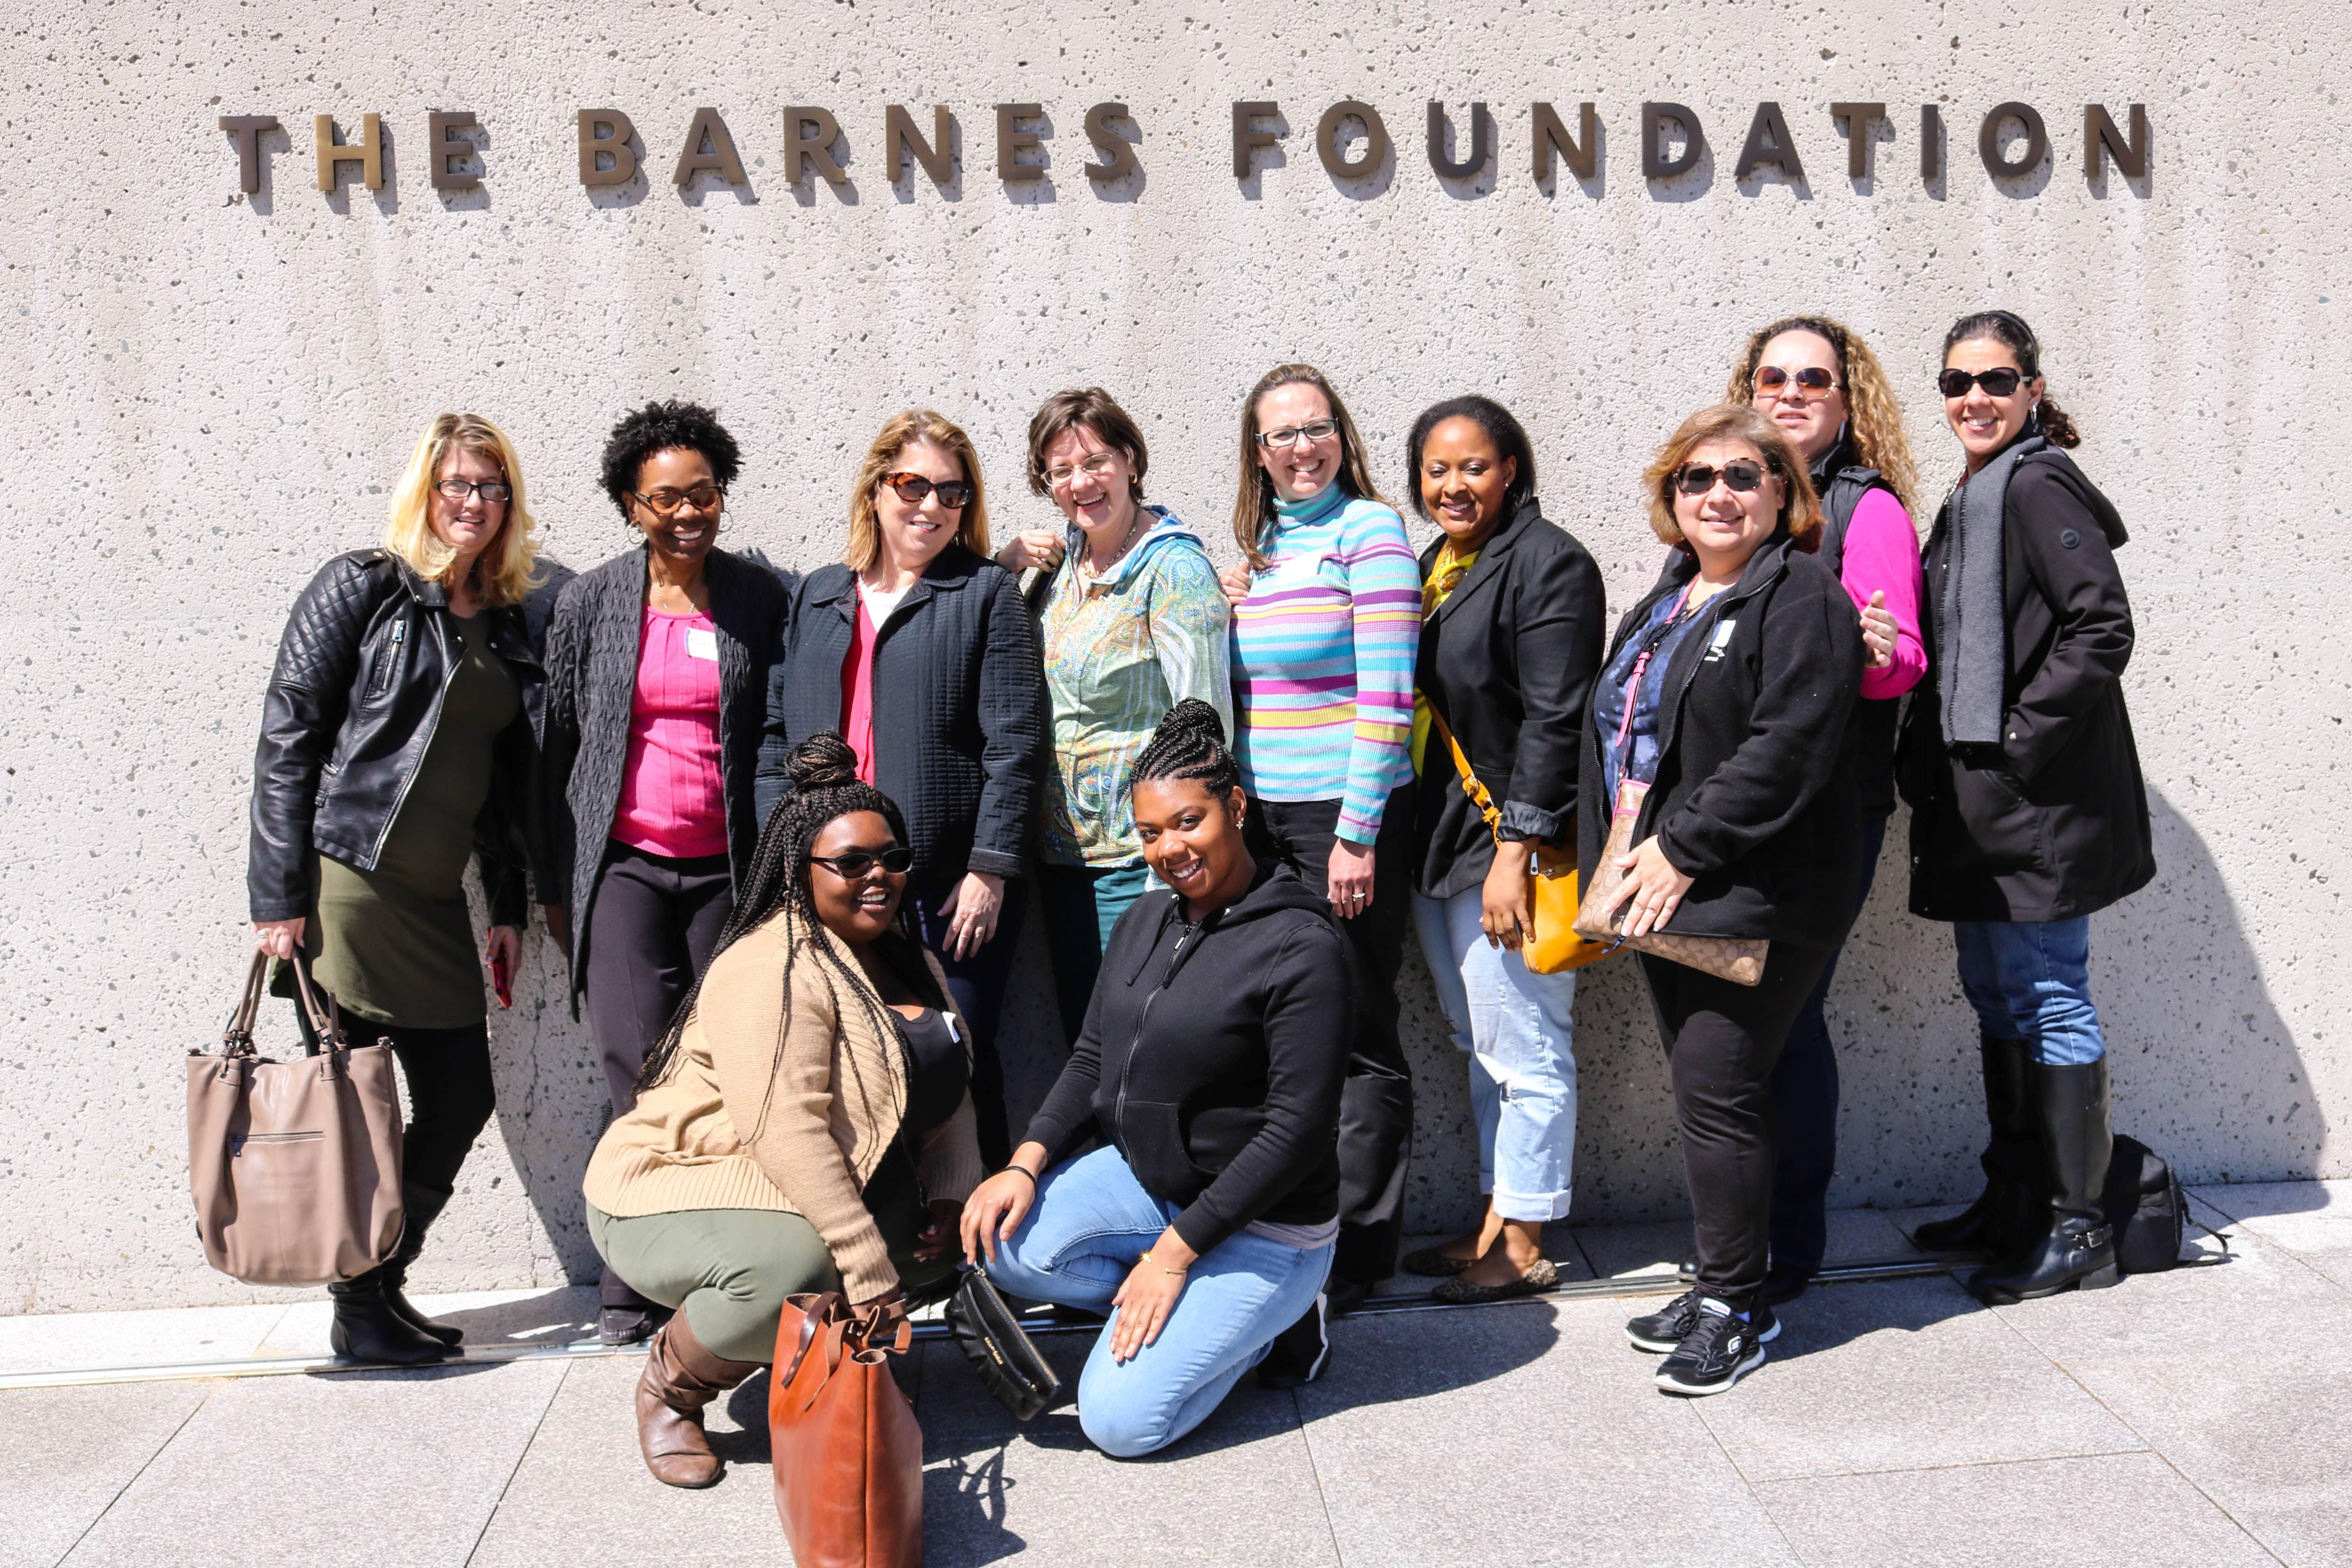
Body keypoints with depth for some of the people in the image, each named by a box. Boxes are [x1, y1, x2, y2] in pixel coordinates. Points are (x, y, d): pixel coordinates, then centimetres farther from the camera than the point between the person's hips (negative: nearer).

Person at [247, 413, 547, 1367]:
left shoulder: (507, 624, 13)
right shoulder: (360, 590, -5)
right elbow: (286, 739, -8)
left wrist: (508, 909, 12)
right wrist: (278, 894, -12)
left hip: (436, 899, 6)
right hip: (345, 885, -6)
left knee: (462, 1100, 8)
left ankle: (385, 1281, 25)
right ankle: (357, 1312, 15)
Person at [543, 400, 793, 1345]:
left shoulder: (761, 598, 5)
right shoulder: (590, 603, 5)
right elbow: (560, 744, 9)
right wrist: (558, 884, 8)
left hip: (729, 868, 1)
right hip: (624, 866, 0)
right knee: (642, 1074, -7)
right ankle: (632, 1282, 5)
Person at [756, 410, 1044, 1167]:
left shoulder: (988, 594, 4)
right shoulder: (817, 595, 17)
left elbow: (1015, 742, -4)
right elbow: (777, 733, 16)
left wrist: (989, 870, -12)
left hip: (951, 889, -4)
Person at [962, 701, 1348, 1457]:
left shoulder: (1301, 948, -19)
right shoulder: (1145, 919, 4)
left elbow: (1299, 1129, -21)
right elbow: (1092, 1060, 10)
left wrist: (1176, 1251, -19)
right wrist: (1026, 1165, -7)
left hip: (1262, 1224, -7)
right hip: (1143, 1177, 8)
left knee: (1119, 1420, -16)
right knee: (998, 1238, -16)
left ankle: (1265, 1320, 10)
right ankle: (1205, 1314, 3)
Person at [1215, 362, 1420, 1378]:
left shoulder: (1369, 531, -6)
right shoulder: (1259, 548, 15)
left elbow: (1385, 693, -13)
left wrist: (1357, 834, -16)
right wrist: (1229, 614, 7)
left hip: (1346, 818, -6)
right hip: (1262, 818, 7)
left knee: (1355, 1037, 0)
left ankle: (1358, 1253, 11)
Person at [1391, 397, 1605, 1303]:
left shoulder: (1549, 564, -11)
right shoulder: (1434, 567, 15)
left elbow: (1553, 723, -17)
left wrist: (1515, 851, -21)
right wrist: (1404, 842, 15)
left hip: (1506, 848, -9)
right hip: (1435, 847, 9)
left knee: (1523, 1052, 0)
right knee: (1479, 1047, 16)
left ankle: (1526, 1248, 11)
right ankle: (1496, 1222, 26)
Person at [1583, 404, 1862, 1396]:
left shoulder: (1802, 598, -8)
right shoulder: (1662, 605, 19)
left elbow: (1788, 749, -19)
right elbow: (1615, 738, 23)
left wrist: (1684, 849, -19)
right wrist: (1611, 862, 12)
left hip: (1752, 896, -8)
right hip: (1662, 891, 8)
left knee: (1715, 1092, -6)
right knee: (1703, 1089, 13)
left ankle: (1737, 1306, 8)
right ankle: (1721, 1283, 25)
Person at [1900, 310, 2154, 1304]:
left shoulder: (2038, 487, -11)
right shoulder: (1969, 502, 16)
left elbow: (2103, 630, -19)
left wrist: (2020, 740, -18)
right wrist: (1930, 760, 11)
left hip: (2040, 800, -9)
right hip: (1976, 803, 10)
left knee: (2049, 1001, -3)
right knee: (1996, 997, 15)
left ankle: (2077, 1229, 8)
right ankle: (2012, 1203, 27)